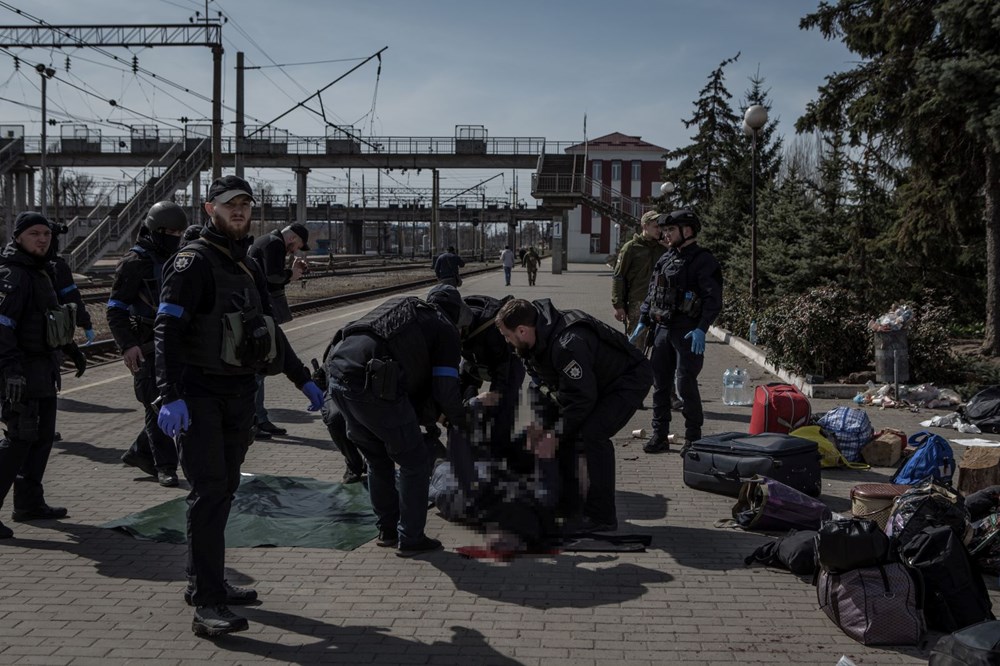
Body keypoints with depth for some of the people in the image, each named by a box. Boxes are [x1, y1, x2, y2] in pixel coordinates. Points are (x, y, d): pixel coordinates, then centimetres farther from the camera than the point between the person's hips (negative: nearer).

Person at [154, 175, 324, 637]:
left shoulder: (246, 265, 17)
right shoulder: (194, 261, -9)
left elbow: (268, 329, 27)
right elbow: (167, 331, -18)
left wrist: (302, 379, 25)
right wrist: (170, 397, -28)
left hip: (239, 392, 8)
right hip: (200, 395, -8)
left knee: (224, 489, 12)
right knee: (209, 490, -12)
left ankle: (206, 583, 23)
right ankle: (208, 605, -13)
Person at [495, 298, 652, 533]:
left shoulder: (567, 345, -37)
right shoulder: (534, 344, -6)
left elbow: (582, 397, -32)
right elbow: (542, 387, 2)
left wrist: (557, 432, -23)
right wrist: (543, 429, -8)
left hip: (630, 379, -10)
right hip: (596, 381, 10)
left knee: (591, 433, -26)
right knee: (564, 435, 0)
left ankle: (601, 516, -17)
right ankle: (567, 509, 10)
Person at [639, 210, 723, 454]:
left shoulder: (702, 260, -8)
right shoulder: (666, 259, 15)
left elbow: (713, 300, -15)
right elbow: (651, 293, 21)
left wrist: (701, 329, -24)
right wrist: (643, 322, 16)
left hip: (687, 332, -7)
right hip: (662, 329, 7)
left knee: (686, 384, -7)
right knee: (659, 383, 9)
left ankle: (693, 438, 6)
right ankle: (659, 436, 17)